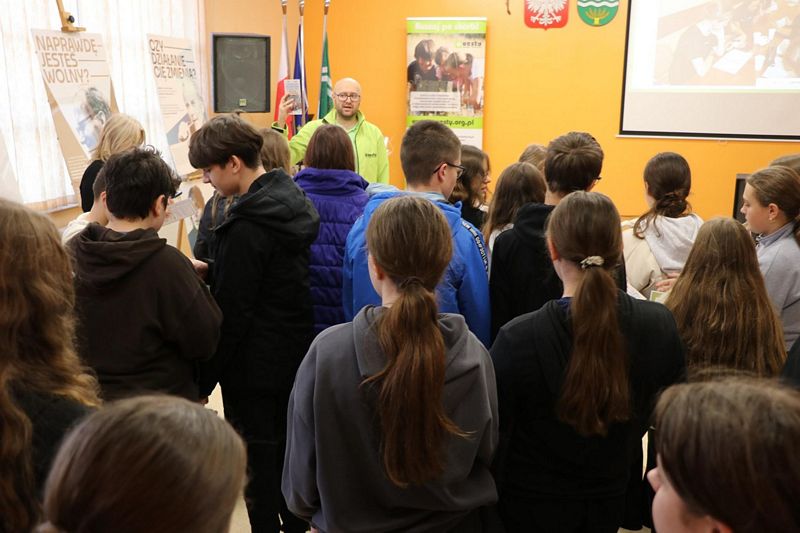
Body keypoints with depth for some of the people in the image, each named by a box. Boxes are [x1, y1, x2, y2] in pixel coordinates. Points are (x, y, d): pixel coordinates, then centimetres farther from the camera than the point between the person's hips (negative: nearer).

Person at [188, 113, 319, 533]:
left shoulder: (246, 226, -22)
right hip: (295, 353, 9)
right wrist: (211, 270, 5)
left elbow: (231, 313, -20)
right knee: (287, 446, 21)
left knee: (257, 457, 4)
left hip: (254, 367, -9)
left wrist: (204, 380, -12)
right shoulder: (293, 200, 3)